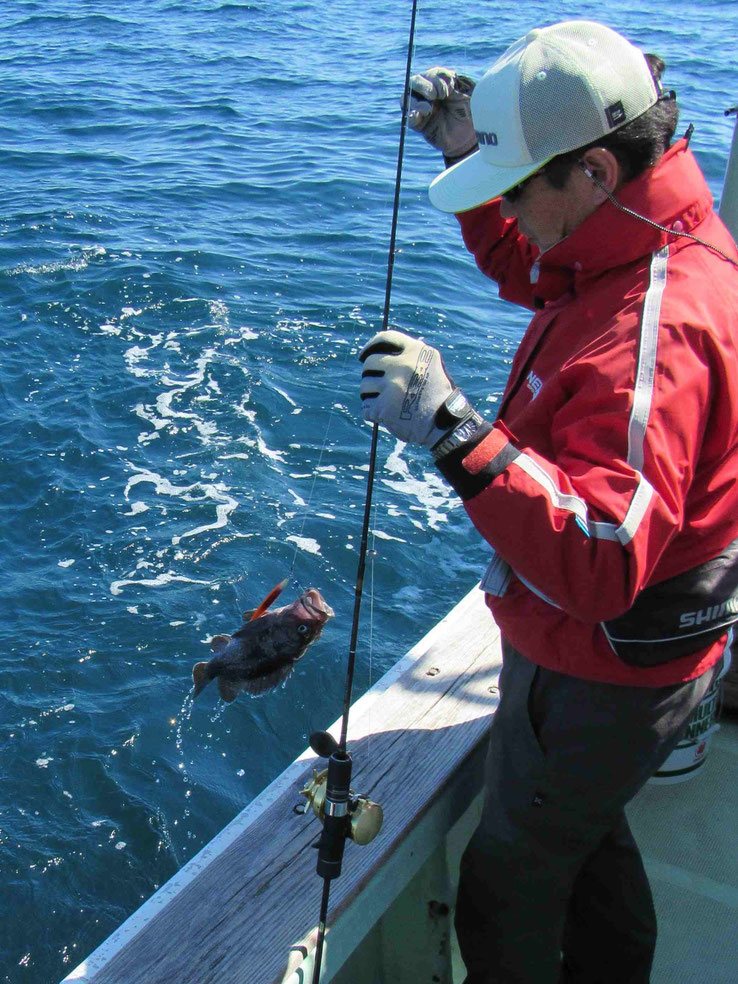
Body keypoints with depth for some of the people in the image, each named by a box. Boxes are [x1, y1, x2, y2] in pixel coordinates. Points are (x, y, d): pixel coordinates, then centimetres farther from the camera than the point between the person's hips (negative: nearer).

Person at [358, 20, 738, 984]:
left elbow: (599, 565, -43)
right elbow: (526, 270, 18)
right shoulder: (656, 243, -4)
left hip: (598, 679, -10)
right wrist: (468, 150, 5)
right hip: (615, 655, 10)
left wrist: (458, 433, -50)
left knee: (507, 894, 12)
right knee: (586, 834, 33)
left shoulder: (651, 333, -36)